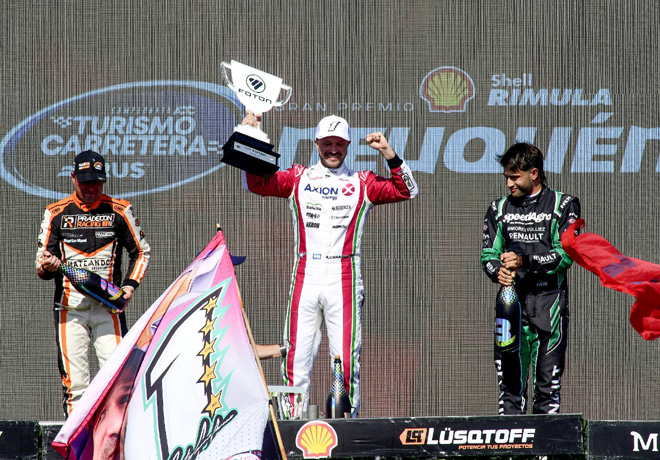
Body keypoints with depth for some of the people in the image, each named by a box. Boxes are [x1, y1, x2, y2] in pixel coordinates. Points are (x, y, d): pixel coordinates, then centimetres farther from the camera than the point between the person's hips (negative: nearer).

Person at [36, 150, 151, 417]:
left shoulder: (119, 211, 8)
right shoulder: (56, 213, 9)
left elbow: (141, 252, 16)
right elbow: (42, 263, 10)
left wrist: (130, 285, 1)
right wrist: (48, 265, -15)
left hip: (109, 307, 0)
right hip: (70, 304, 0)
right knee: (74, 379, -4)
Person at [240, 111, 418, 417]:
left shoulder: (362, 183, 11)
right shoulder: (298, 178, 12)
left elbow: (406, 191, 4)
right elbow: (256, 184, 3)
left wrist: (388, 152, -5)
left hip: (344, 280, -1)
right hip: (305, 278, 1)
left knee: (347, 360, -4)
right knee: (296, 358, -1)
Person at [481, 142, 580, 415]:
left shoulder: (562, 205, 3)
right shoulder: (499, 209, 16)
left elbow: (565, 254, -6)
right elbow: (488, 254, 14)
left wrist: (524, 261, -16)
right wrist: (498, 271, -9)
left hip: (549, 301, -3)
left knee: (547, 381, -4)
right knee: (509, 377, -1)